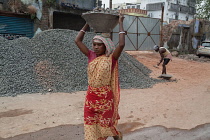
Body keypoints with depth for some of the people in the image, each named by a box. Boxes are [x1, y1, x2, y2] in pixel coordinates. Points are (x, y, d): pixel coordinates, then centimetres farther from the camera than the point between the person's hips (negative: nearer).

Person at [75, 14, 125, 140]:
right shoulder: (91, 56, 2)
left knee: (106, 124, 13)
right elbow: (78, 41, 4)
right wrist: (87, 23, 4)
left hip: (106, 96, -4)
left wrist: (121, 23, -17)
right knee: (90, 125, 10)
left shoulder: (111, 58, -9)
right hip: (91, 96, 4)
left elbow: (121, 44, -25)